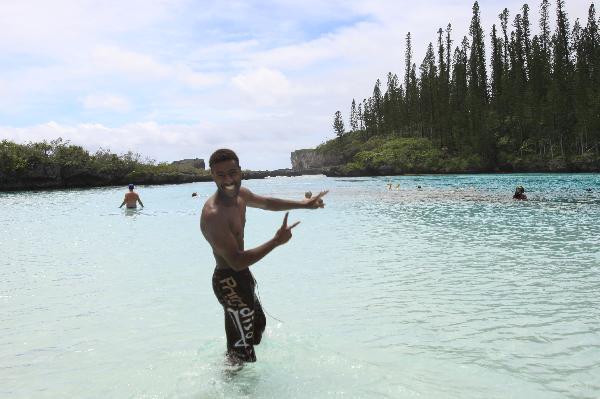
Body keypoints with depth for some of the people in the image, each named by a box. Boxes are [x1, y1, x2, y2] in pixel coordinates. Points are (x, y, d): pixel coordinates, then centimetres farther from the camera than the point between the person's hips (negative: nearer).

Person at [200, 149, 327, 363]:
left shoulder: (240, 194, -2)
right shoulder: (213, 215, -31)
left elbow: (267, 203, 18)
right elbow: (237, 261, -34)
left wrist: (304, 204, 16)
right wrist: (276, 241, -31)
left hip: (241, 276, 10)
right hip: (230, 283, -10)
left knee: (258, 324, 30)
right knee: (242, 350, -2)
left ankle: (230, 362, 50)